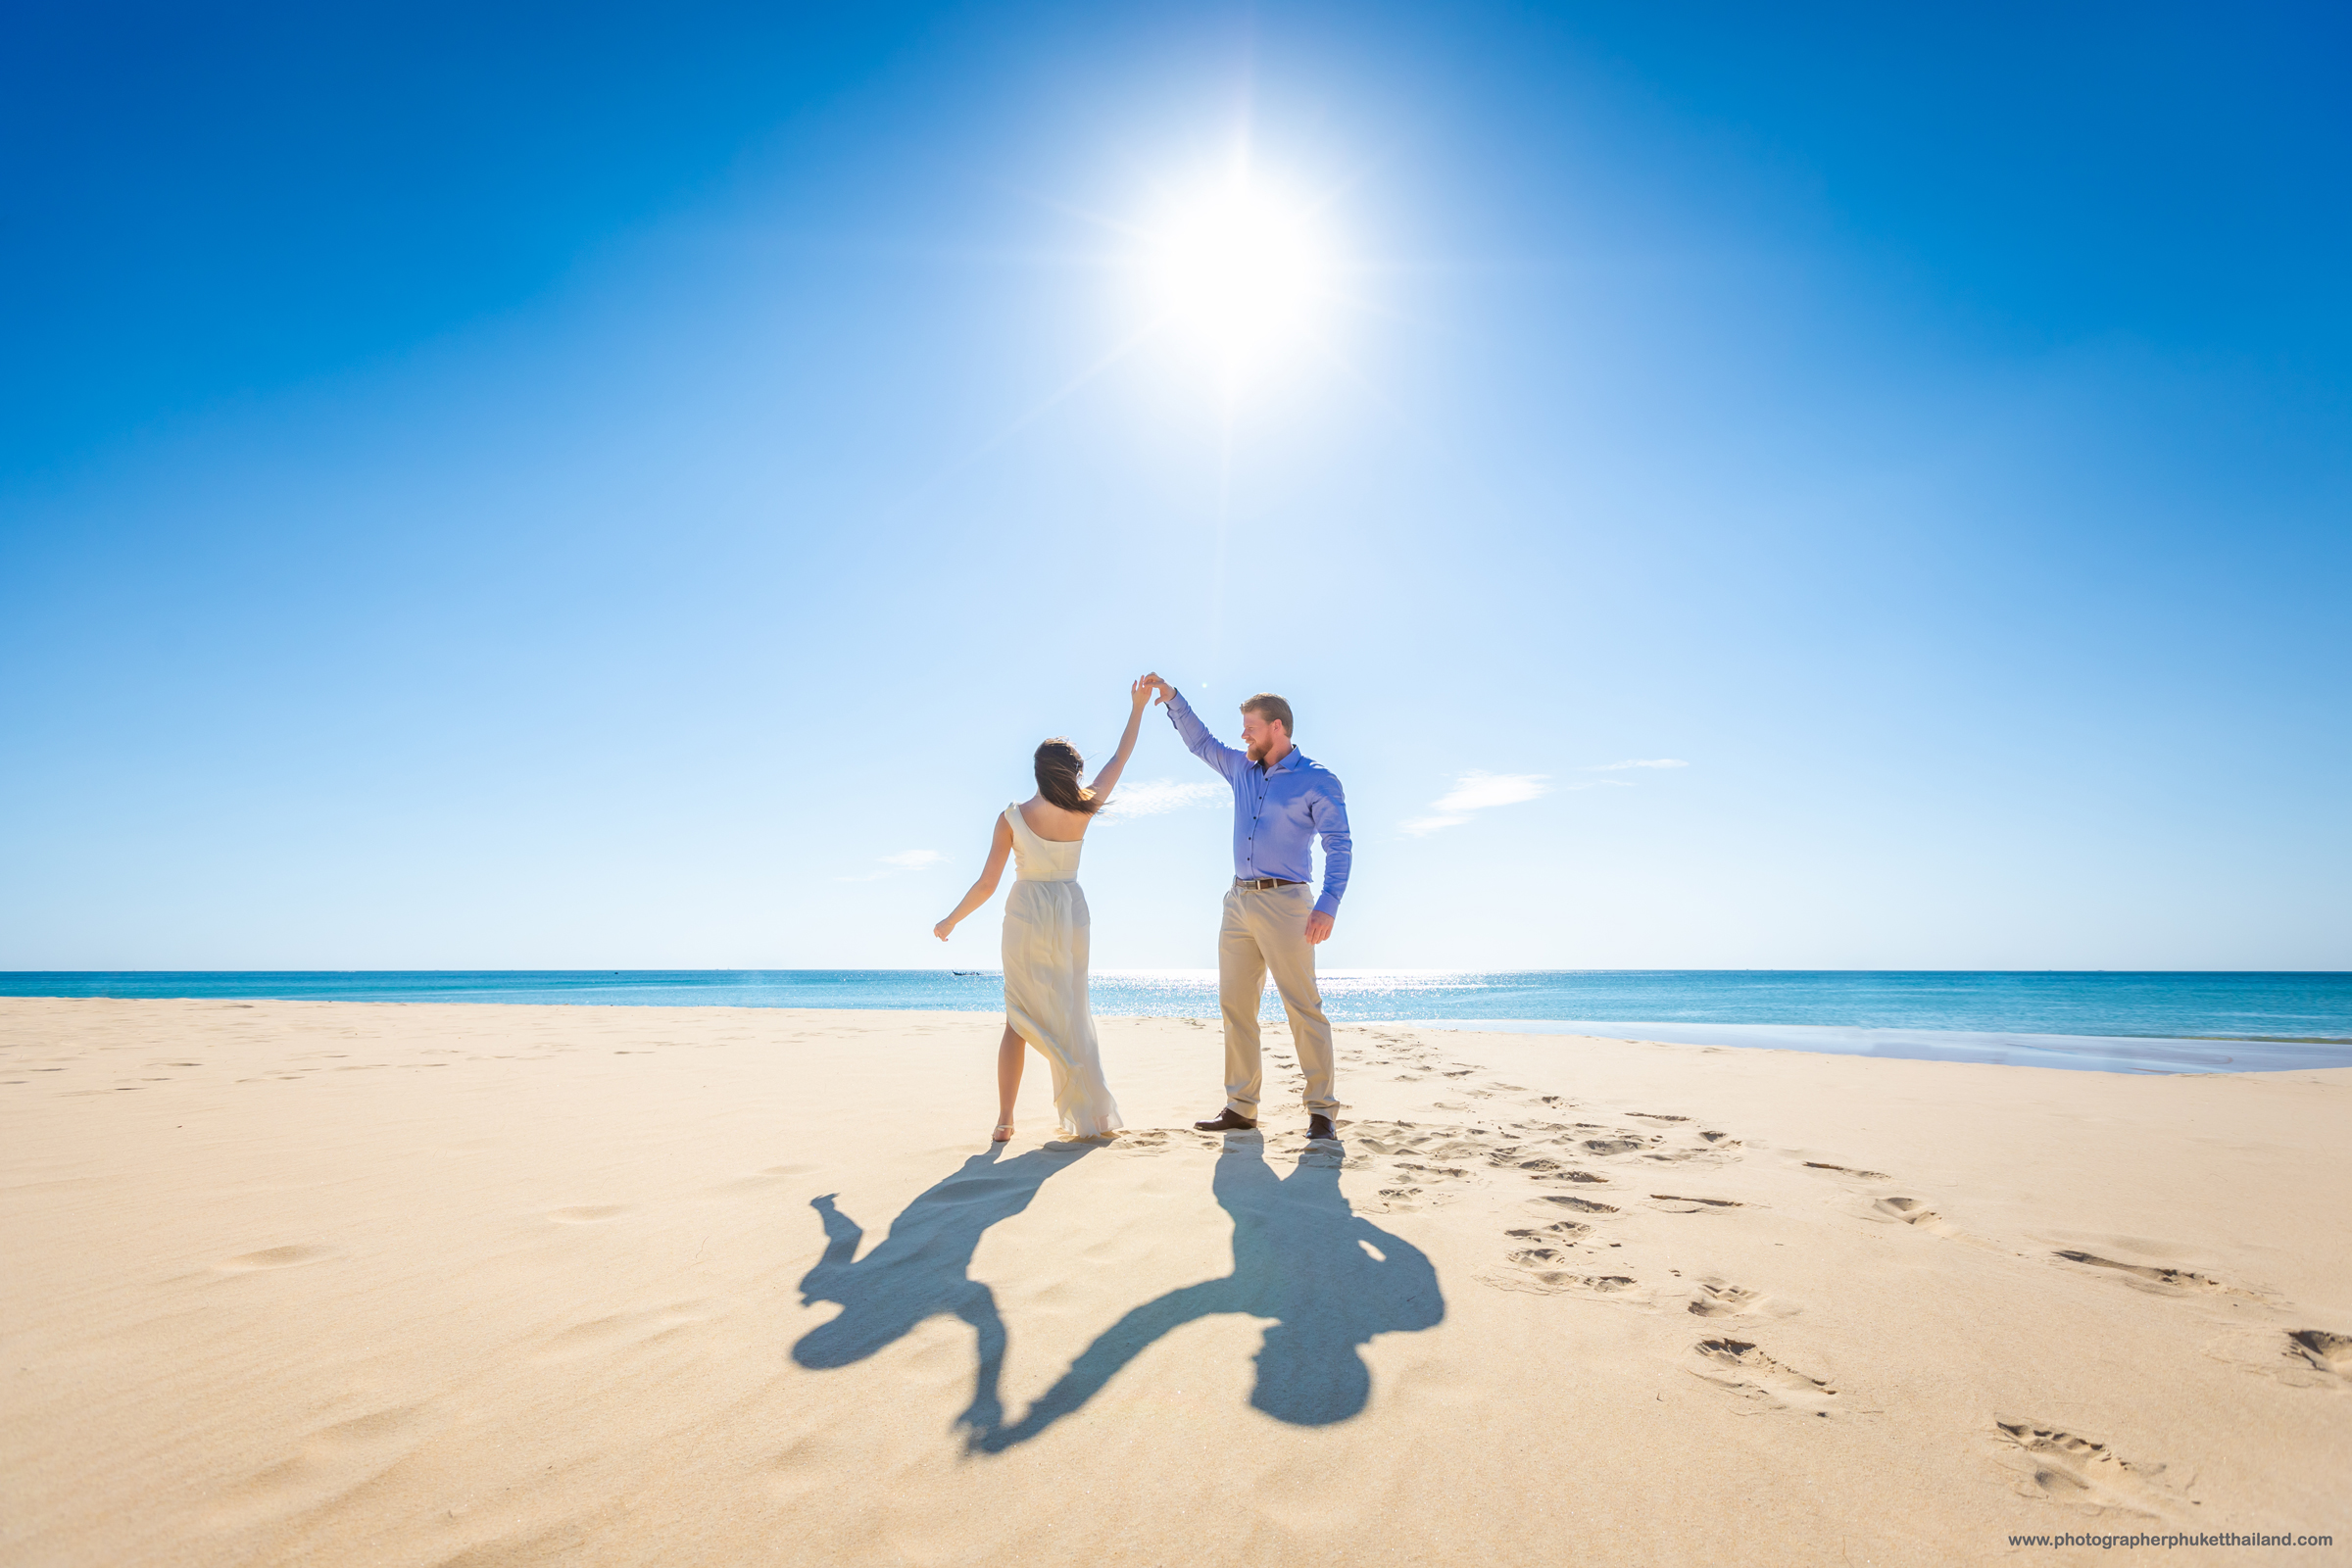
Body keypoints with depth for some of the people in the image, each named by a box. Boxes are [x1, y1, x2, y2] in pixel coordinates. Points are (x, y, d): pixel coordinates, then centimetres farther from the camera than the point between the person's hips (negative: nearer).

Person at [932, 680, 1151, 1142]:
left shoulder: (1012, 817, -11)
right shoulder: (1083, 809, -8)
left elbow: (987, 884, -9)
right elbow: (1121, 758, 6)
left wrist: (950, 921, 6)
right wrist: (1137, 708, 15)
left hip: (1026, 912, -1)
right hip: (1070, 911, 1)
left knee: (1018, 1018, 10)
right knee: (1071, 1014, 12)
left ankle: (1004, 1120, 7)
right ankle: (1092, 1116, 15)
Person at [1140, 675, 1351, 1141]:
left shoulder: (1317, 780, -4)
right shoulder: (1242, 769, 16)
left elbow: (1340, 845, -9)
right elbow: (1201, 741, 30)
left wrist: (1328, 905, -21)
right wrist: (1171, 698, 20)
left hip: (1284, 901, -7)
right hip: (1239, 901, 7)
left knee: (1303, 1006, -6)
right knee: (1235, 1005, 6)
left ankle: (1321, 1110, 2)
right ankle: (1240, 1106, 13)